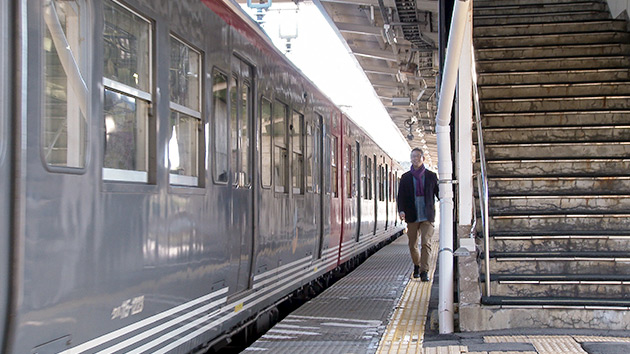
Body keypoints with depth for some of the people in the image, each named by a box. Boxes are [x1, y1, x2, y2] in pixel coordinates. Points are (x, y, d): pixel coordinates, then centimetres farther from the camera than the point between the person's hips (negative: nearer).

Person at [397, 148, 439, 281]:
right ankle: (417, 265, 35)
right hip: (412, 217, 1)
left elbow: (438, 193, 9)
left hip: (427, 216, -1)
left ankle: (424, 271, -12)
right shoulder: (405, 177, 6)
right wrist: (401, 210, -14)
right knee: (412, 245, 9)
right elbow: (401, 196, 3)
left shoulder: (431, 176, 6)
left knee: (426, 243, -14)